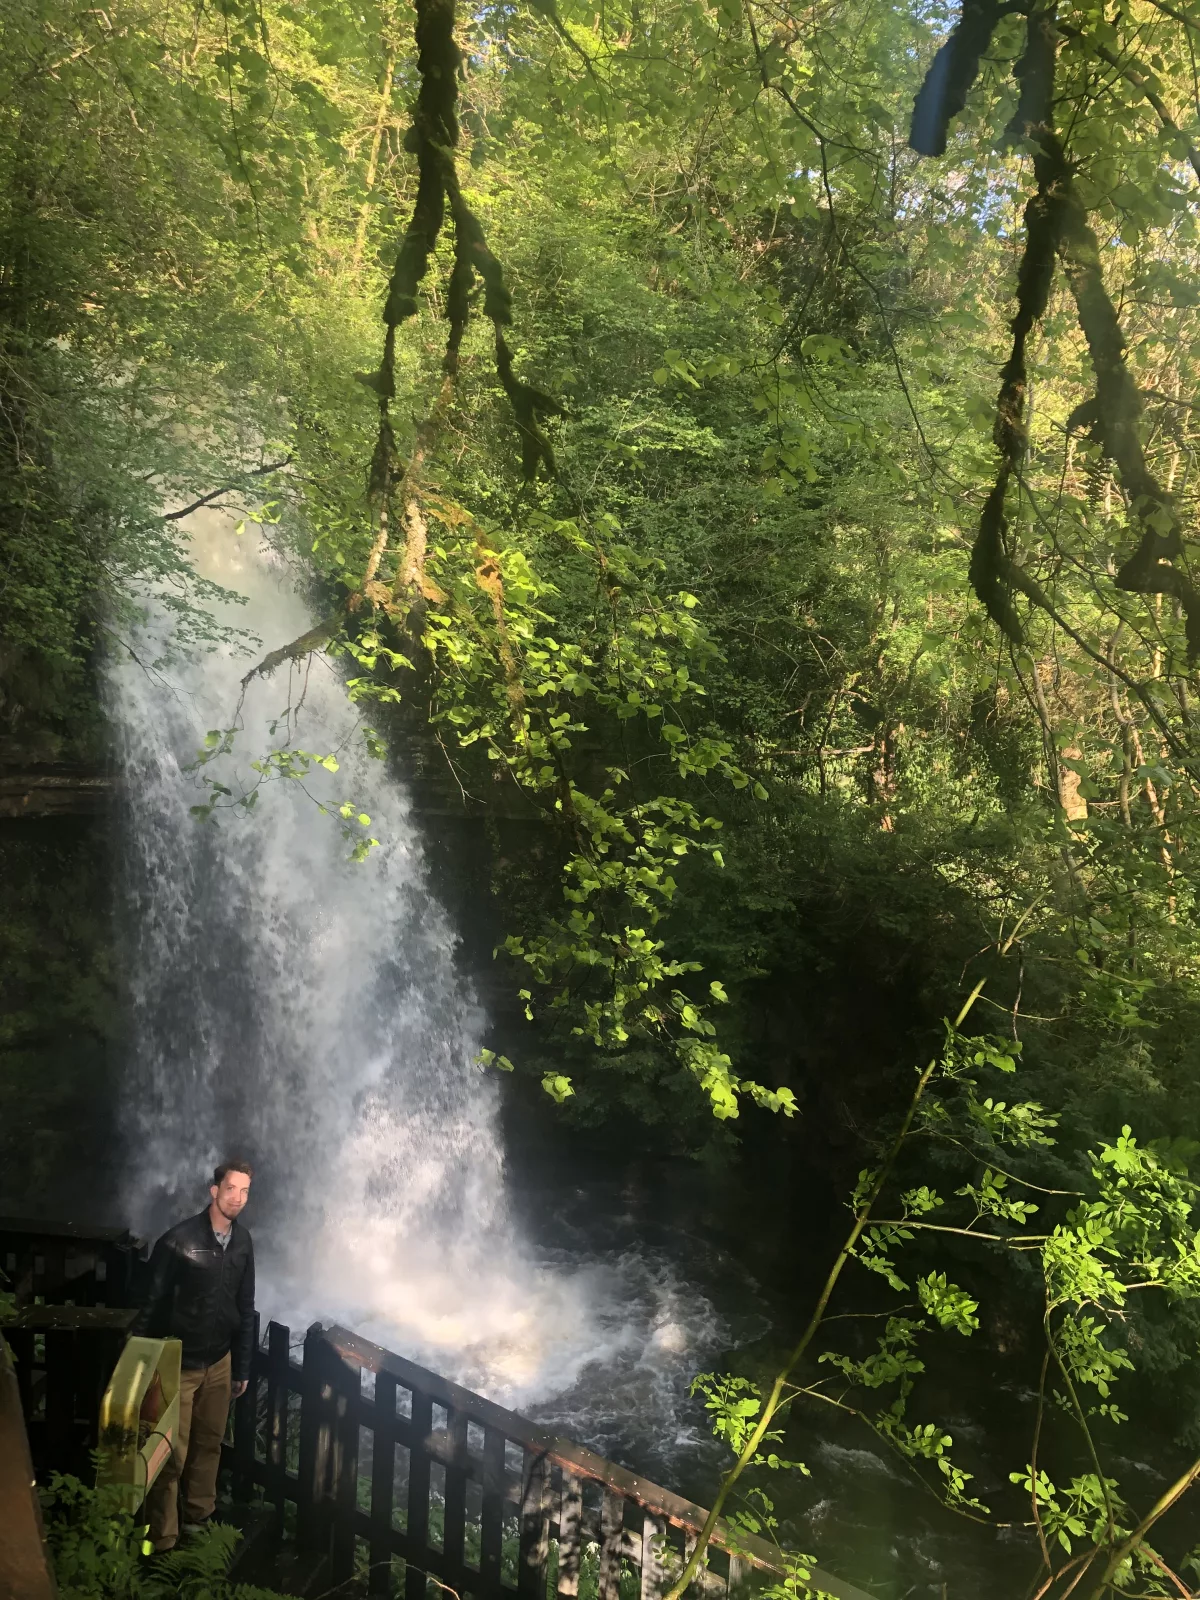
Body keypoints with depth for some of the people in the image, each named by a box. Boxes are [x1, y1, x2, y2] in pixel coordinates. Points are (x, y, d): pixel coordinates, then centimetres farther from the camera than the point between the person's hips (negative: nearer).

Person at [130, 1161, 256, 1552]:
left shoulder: (242, 1242, -1)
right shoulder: (179, 1239, -19)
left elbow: (245, 1307, 7)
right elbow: (152, 1303, -14)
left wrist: (242, 1366, 10)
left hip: (220, 1361, 5)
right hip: (178, 1363, -5)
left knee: (209, 1444, 16)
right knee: (173, 1454, 1)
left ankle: (198, 1520, 35)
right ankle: (162, 1541, 16)